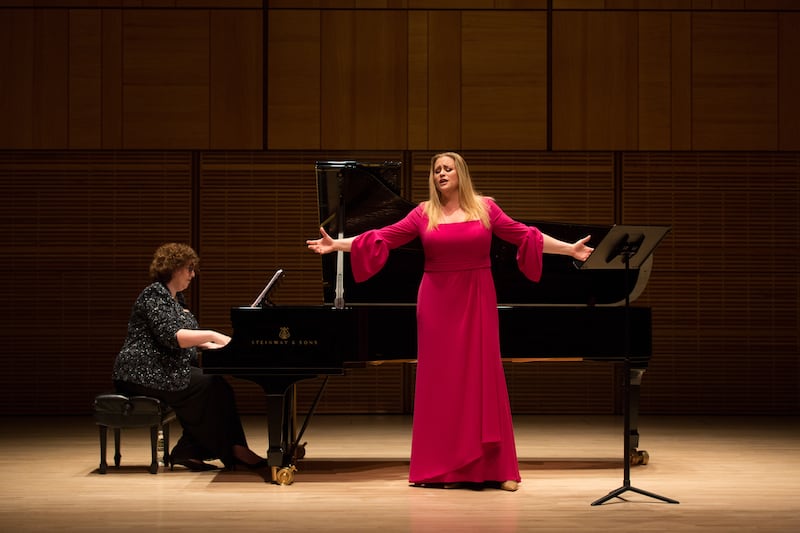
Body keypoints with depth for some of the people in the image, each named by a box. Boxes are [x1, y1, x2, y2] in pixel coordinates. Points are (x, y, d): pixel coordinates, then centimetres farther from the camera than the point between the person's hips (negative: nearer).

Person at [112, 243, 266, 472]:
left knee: (216, 384, -7)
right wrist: (211, 335, -28)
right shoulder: (155, 294, -12)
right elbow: (172, 336, -26)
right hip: (145, 373, -10)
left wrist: (211, 345, 4)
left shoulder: (176, 297, 19)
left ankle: (187, 452, -8)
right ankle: (232, 451, -11)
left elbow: (186, 337, 22)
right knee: (212, 387, -19)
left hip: (164, 370, 10)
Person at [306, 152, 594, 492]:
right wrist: (336, 244, -5)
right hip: (438, 302, 1)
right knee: (441, 380, 2)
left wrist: (569, 248, -3)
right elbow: (382, 238, 1)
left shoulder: (485, 208, 4)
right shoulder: (424, 214, 4)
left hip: (477, 302, 0)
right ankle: (445, 469, 8)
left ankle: (495, 469, 2)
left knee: (483, 378, -2)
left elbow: (524, 236, 3)